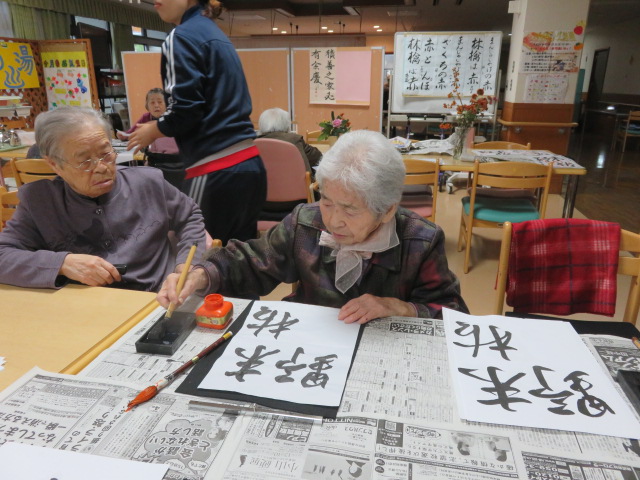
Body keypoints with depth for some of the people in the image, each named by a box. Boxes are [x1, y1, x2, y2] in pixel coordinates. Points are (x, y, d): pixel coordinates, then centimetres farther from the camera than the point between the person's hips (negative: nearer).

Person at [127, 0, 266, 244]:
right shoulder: (216, 34, 21)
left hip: (217, 173, -8)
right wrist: (159, 125, 25)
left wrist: (152, 132, 5)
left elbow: (185, 108, -14)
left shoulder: (182, 37, -5)